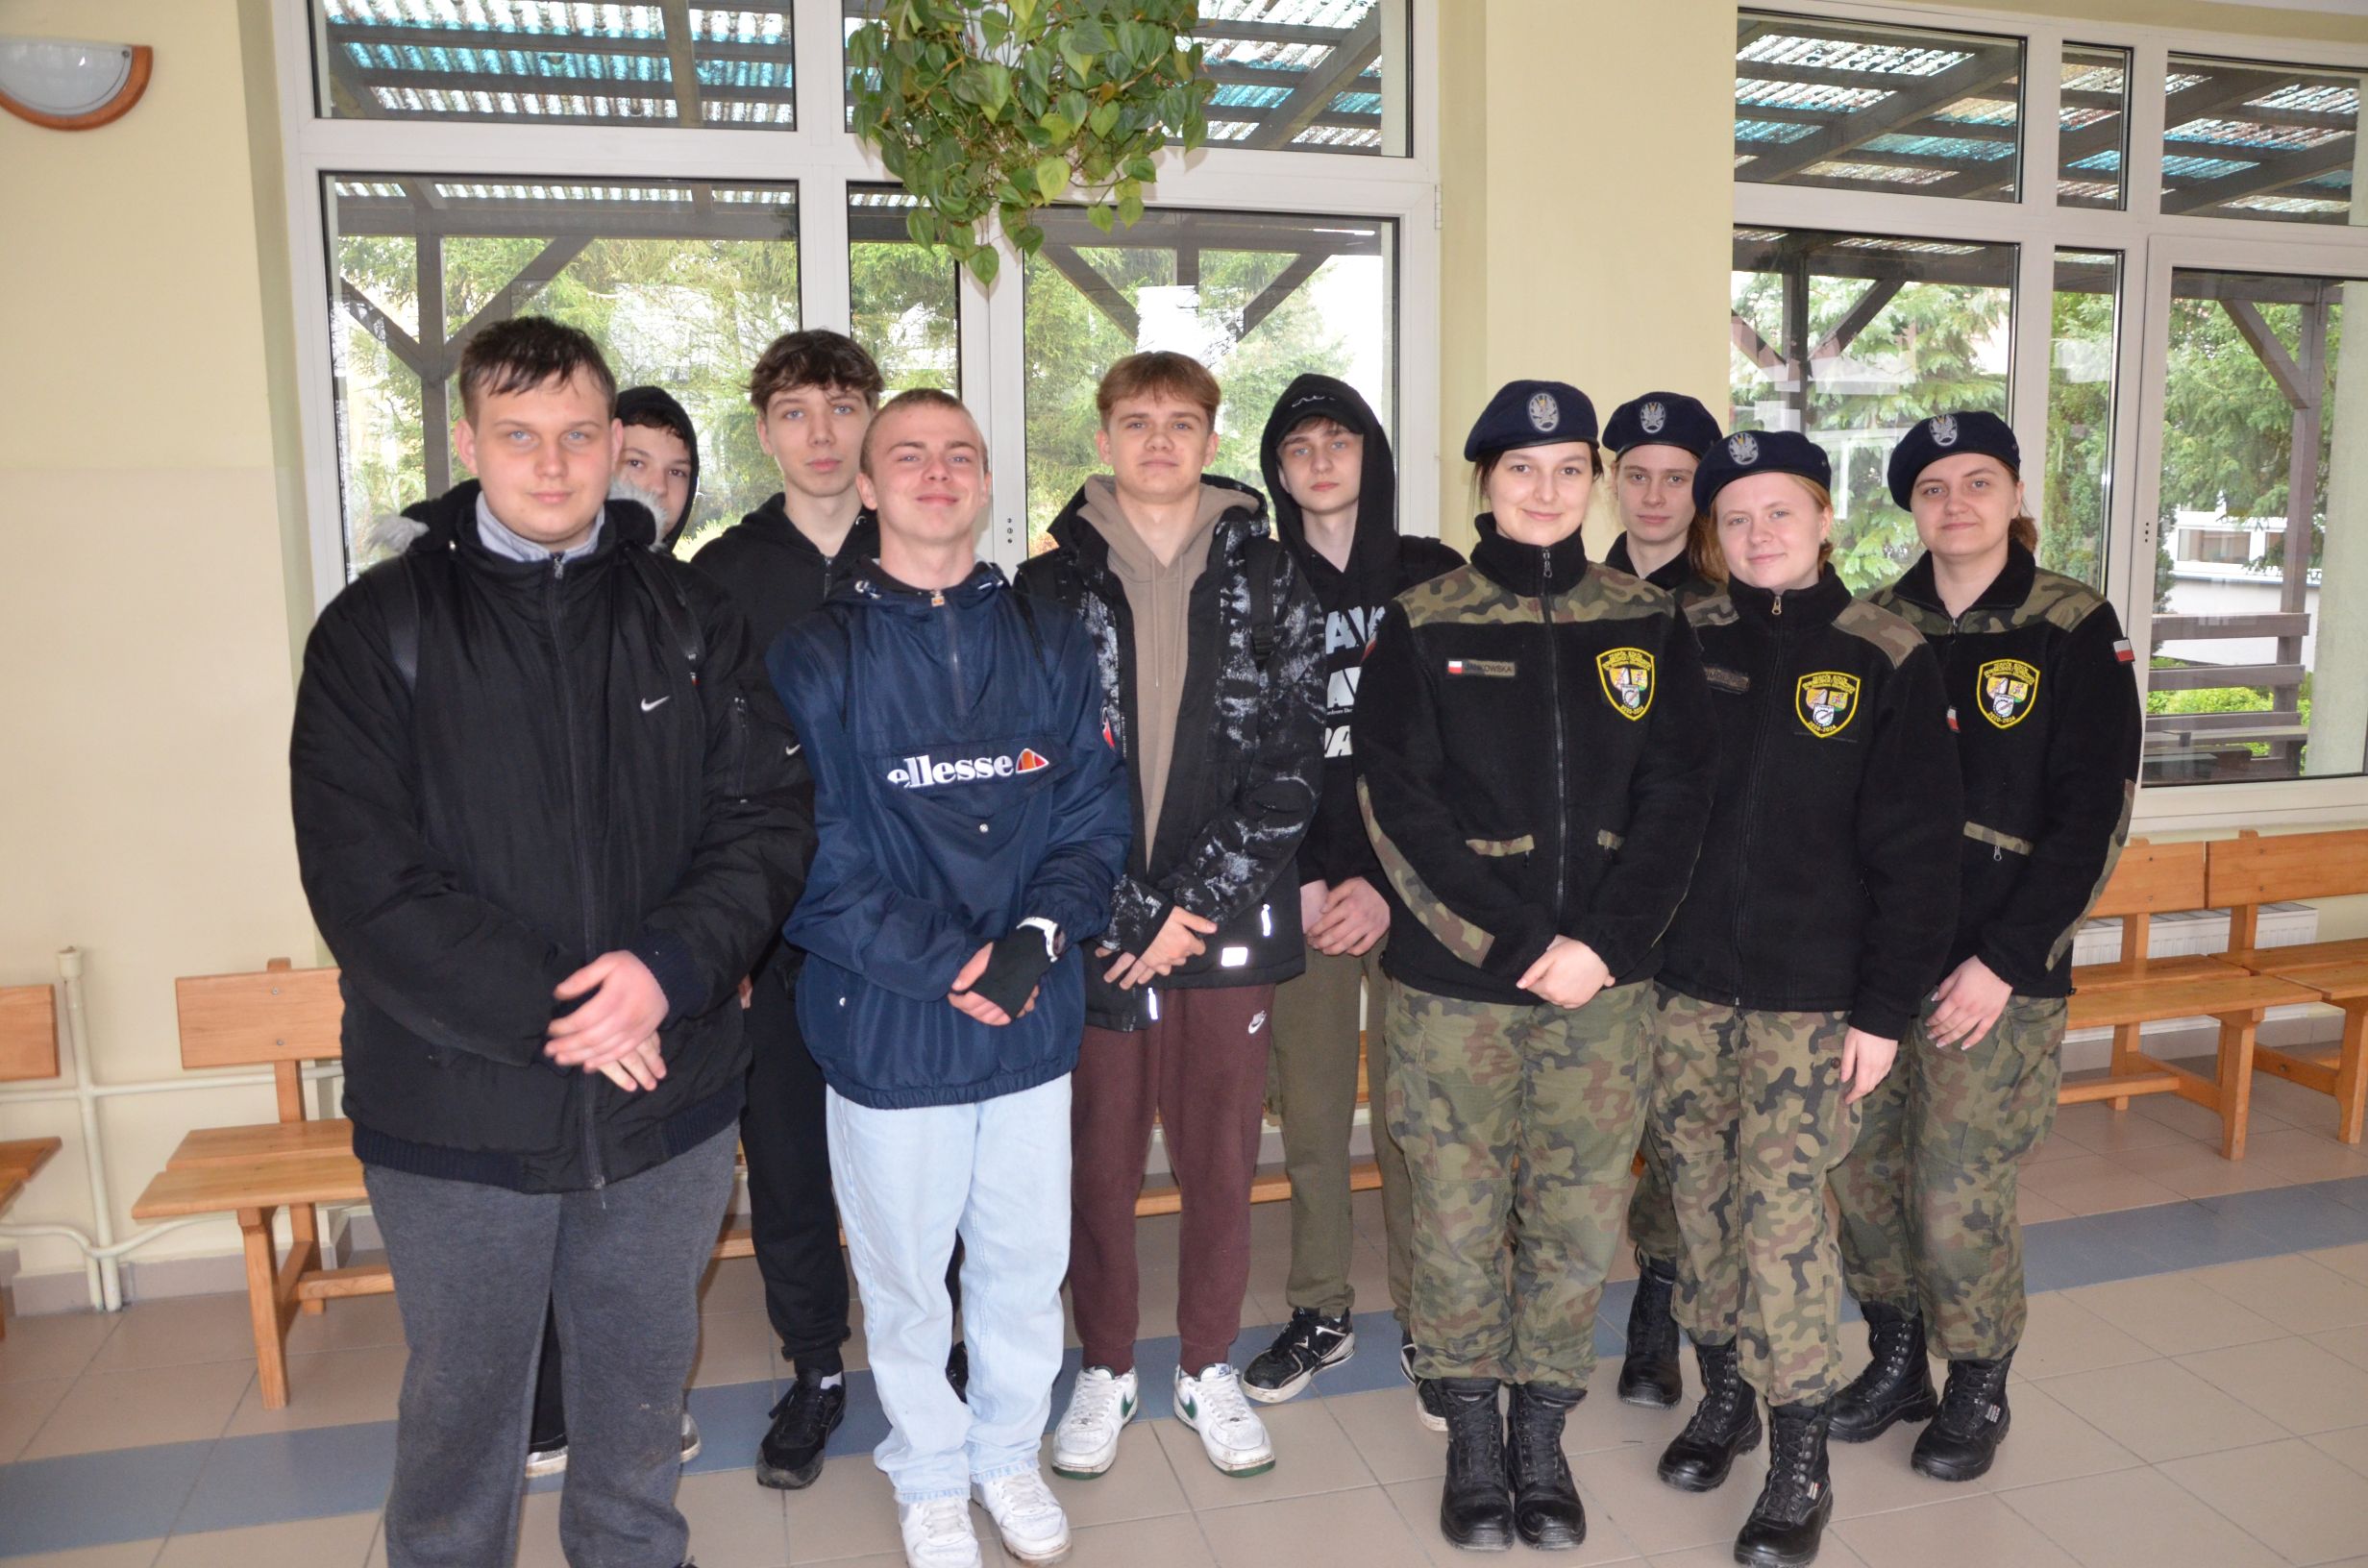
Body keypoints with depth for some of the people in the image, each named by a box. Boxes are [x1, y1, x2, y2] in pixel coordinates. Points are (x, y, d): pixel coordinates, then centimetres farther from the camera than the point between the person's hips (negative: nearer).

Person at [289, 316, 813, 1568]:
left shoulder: (691, 620, 3)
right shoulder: (378, 630, -4)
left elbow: (769, 817, -3)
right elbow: (363, 883, -11)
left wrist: (672, 968, -19)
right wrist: (548, 1014, -18)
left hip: (669, 1098, 2)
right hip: (455, 1111, -2)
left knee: (642, 1384, 21)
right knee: (462, 1401, 16)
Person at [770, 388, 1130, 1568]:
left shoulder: (1050, 648, 4)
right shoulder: (813, 660, -7)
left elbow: (1095, 815, 1)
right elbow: (808, 860, -12)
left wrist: (1037, 938, -16)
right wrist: (944, 963, -18)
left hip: (1035, 1021, 3)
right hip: (886, 1027, -2)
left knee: (1027, 1261, 17)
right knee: (904, 1276, 14)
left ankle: (1010, 1453, 43)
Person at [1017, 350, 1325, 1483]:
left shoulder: (1268, 583, 4)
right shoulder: (1051, 587, 2)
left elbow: (1290, 766, -1)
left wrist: (1198, 902, -9)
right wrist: (1132, 916, -10)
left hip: (1229, 922, 1)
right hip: (1096, 926, 0)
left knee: (1222, 1156, 11)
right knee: (1100, 1159, 8)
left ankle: (1209, 1369, 31)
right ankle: (1105, 1369, 29)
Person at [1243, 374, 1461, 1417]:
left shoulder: (1434, 579, 4)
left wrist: (1387, 885, -8)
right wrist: (1297, 884, -6)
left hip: (1411, 888, -1)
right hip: (1296, 891, 1)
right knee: (1310, 1112, 6)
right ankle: (1320, 1313, 23)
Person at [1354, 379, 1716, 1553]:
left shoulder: (1648, 626, 6)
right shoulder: (1420, 629, -1)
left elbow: (1677, 798, 2)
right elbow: (1399, 811, -7)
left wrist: (1602, 942, -10)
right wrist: (1517, 946, -13)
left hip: (1601, 976, 2)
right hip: (1453, 980, -2)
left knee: (1580, 1217, 8)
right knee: (1459, 1214, 6)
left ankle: (1541, 1439, 29)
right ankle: (1472, 1440, 27)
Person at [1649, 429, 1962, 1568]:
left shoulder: (1887, 663, -2)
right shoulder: (1682, 643, 4)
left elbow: (1916, 851, -3)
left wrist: (1886, 1007, -7)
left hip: (1811, 994, -3)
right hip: (1683, 982, 3)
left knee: (1783, 1210, -4)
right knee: (1701, 1197, 11)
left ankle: (1800, 1458, 12)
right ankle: (1723, 1392, 31)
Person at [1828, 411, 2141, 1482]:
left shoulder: (2076, 630, -3)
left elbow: (2092, 815, -7)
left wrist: (2005, 959, -13)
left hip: (1998, 966, -3)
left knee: (1959, 1197, 0)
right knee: (1860, 1175, 8)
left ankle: (1978, 1391, 25)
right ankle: (1895, 1362, 31)